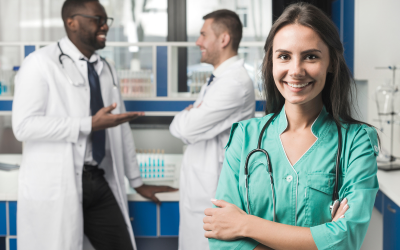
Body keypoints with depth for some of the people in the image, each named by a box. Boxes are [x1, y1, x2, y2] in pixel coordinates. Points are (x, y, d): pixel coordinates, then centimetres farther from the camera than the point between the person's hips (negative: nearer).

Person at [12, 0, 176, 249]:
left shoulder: (106, 70, 13)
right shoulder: (41, 63, -7)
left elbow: (121, 127, 19)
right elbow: (24, 125, -16)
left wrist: (137, 181, 21)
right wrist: (90, 124, -20)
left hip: (100, 181, 6)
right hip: (55, 187, -6)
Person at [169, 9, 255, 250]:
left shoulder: (235, 82, -19)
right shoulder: (218, 79, 15)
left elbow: (188, 128, -20)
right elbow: (186, 129, 17)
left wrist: (185, 116, 1)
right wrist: (189, 117, -4)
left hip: (214, 192, -10)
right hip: (199, 187, 10)